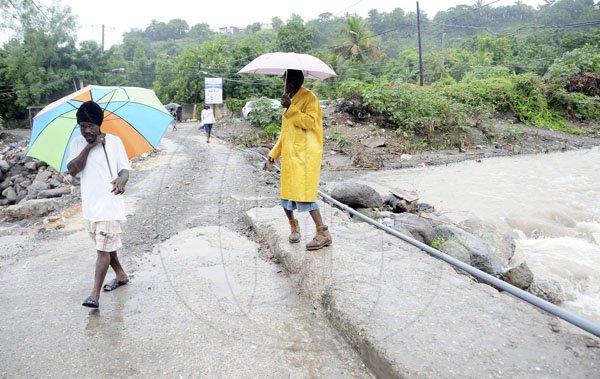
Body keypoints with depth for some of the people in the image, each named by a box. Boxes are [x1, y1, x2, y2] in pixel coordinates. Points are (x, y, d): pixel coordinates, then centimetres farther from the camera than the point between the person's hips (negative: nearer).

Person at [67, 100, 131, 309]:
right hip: (89, 204, 5)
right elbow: (72, 170, -9)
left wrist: (122, 180, -32)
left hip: (109, 204, -5)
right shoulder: (77, 143, 2)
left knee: (103, 248, -5)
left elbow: (124, 169, -9)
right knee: (105, 245, 18)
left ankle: (95, 294, -1)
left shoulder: (114, 141, -7)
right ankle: (121, 275, 37)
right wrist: (89, 147, -17)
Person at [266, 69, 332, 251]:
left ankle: (323, 233, -4)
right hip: (289, 156, 8)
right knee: (286, 193, 8)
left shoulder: (308, 98, -5)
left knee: (304, 194, -12)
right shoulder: (291, 101, 21)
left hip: (304, 156, -8)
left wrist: (290, 108, -19)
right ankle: (294, 226, 27)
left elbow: (310, 122, -20)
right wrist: (274, 153, 21)